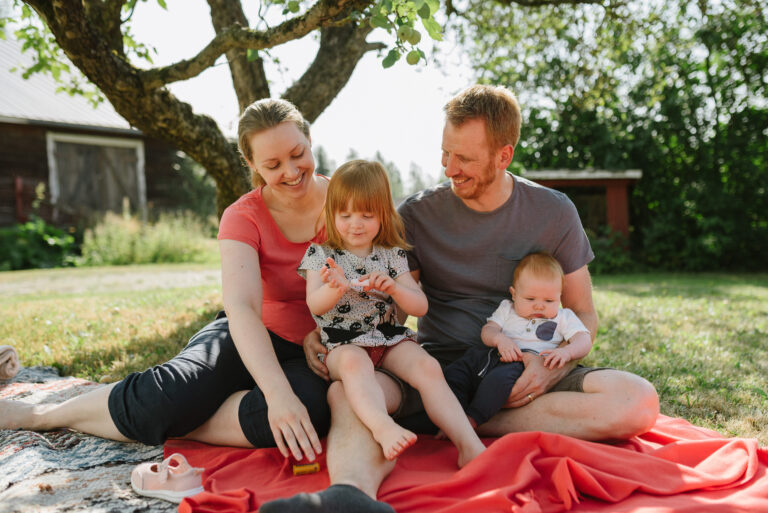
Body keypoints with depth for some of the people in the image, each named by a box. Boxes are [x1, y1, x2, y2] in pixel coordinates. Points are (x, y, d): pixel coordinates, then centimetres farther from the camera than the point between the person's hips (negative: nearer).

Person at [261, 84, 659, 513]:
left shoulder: (554, 213, 3)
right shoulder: (418, 213, 1)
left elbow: (583, 315, 7)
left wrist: (553, 365, -14)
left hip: (523, 376, 1)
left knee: (639, 401, -26)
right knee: (347, 391, -30)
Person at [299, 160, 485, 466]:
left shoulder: (392, 254, 9)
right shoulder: (321, 253, 5)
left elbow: (420, 307, 5)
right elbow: (314, 306, -7)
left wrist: (393, 288, -17)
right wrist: (334, 289, -30)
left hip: (389, 337, 3)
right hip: (342, 343, -2)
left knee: (428, 367, -23)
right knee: (353, 362, -36)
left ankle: (470, 445, -27)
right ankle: (383, 427, -57)